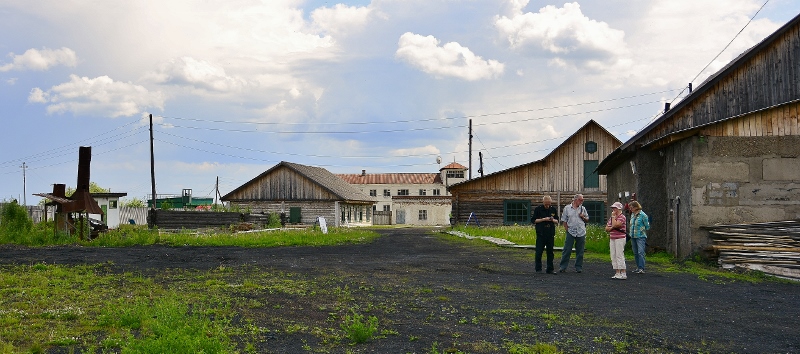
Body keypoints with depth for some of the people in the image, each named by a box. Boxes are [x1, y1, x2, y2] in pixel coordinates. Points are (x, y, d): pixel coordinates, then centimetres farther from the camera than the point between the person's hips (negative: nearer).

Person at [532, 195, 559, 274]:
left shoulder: (553, 209, 8)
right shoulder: (538, 209, -1)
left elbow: (557, 221, 14)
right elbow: (534, 220, -3)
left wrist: (553, 220, -8)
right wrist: (543, 219, -13)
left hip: (550, 234, 3)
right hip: (541, 234, -3)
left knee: (550, 251, 6)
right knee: (539, 252, -2)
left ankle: (550, 269, 12)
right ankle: (538, 269, 7)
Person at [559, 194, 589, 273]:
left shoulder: (583, 209, 10)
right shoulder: (567, 208, 3)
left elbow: (587, 219, 16)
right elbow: (564, 220, 5)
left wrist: (583, 217, -5)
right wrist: (567, 229, -3)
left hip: (581, 233, 2)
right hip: (570, 232, -2)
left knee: (580, 251, 5)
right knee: (567, 250, -2)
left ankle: (578, 267, 14)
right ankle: (562, 267, 2)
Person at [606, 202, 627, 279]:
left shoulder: (622, 217, -9)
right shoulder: (611, 217, 16)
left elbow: (615, 225, -23)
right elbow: (606, 228, 14)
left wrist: (613, 216, -12)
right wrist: (611, 228, -7)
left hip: (620, 239, -8)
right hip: (612, 239, 8)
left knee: (619, 256, -10)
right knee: (613, 256, 7)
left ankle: (623, 274, -6)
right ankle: (617, 273, 12)